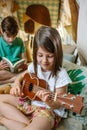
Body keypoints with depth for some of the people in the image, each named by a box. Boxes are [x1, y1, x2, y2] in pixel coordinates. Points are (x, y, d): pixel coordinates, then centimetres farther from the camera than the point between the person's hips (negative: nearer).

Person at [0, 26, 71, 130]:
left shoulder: (60, 75, -19)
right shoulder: (34, 66, -2)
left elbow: (58, 104, -13)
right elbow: (21, 76, 19)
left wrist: (49, 102, -36)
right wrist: (17, 83, -5)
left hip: (49, 109, -7)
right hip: (29, 102, 7)